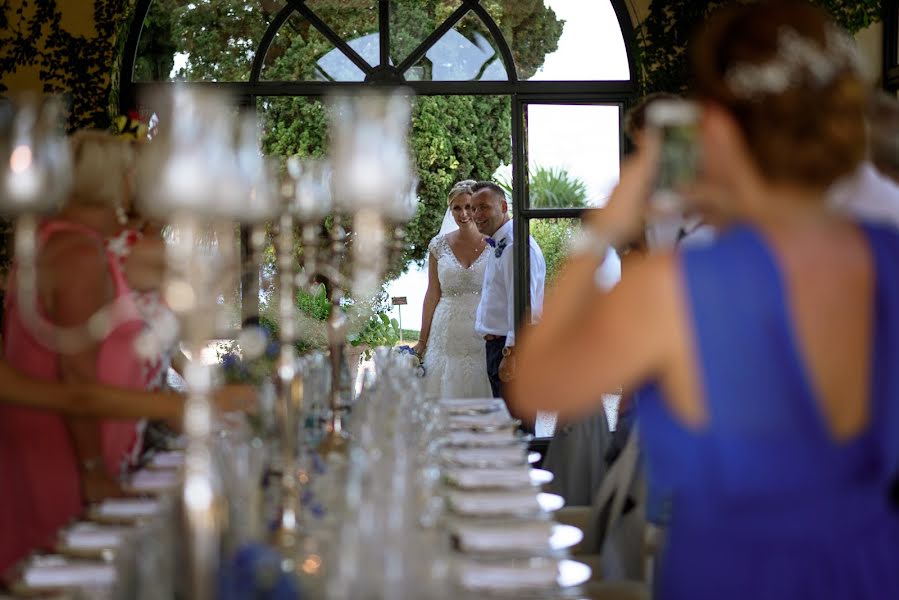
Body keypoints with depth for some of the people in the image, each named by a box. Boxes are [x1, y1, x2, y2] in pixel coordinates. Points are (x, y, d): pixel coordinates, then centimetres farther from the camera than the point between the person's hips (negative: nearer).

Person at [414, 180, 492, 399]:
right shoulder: (439, 246, 6)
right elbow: (432, 295, 9)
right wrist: (422, 341, 7)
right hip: (448, 337, 2)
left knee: (481, 399, -1)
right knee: (445, 401, 1)